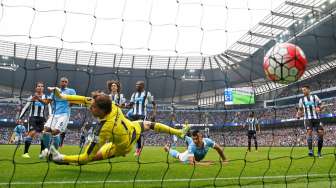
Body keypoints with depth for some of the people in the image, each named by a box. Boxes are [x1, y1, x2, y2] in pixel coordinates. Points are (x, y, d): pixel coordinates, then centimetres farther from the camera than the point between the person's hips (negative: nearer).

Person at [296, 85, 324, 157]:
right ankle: (310, 150, -26)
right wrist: (298, 115, 2)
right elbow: (300, 109, 21)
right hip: (307, 118, 0)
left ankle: (319, 152, 6)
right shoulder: (301, 99, 12)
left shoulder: (315, 97, 9)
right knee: (309, 131, -21)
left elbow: (321, 104, 10)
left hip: (316, 118, 0)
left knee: (321, 133, -8)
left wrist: (319, 108, -12)